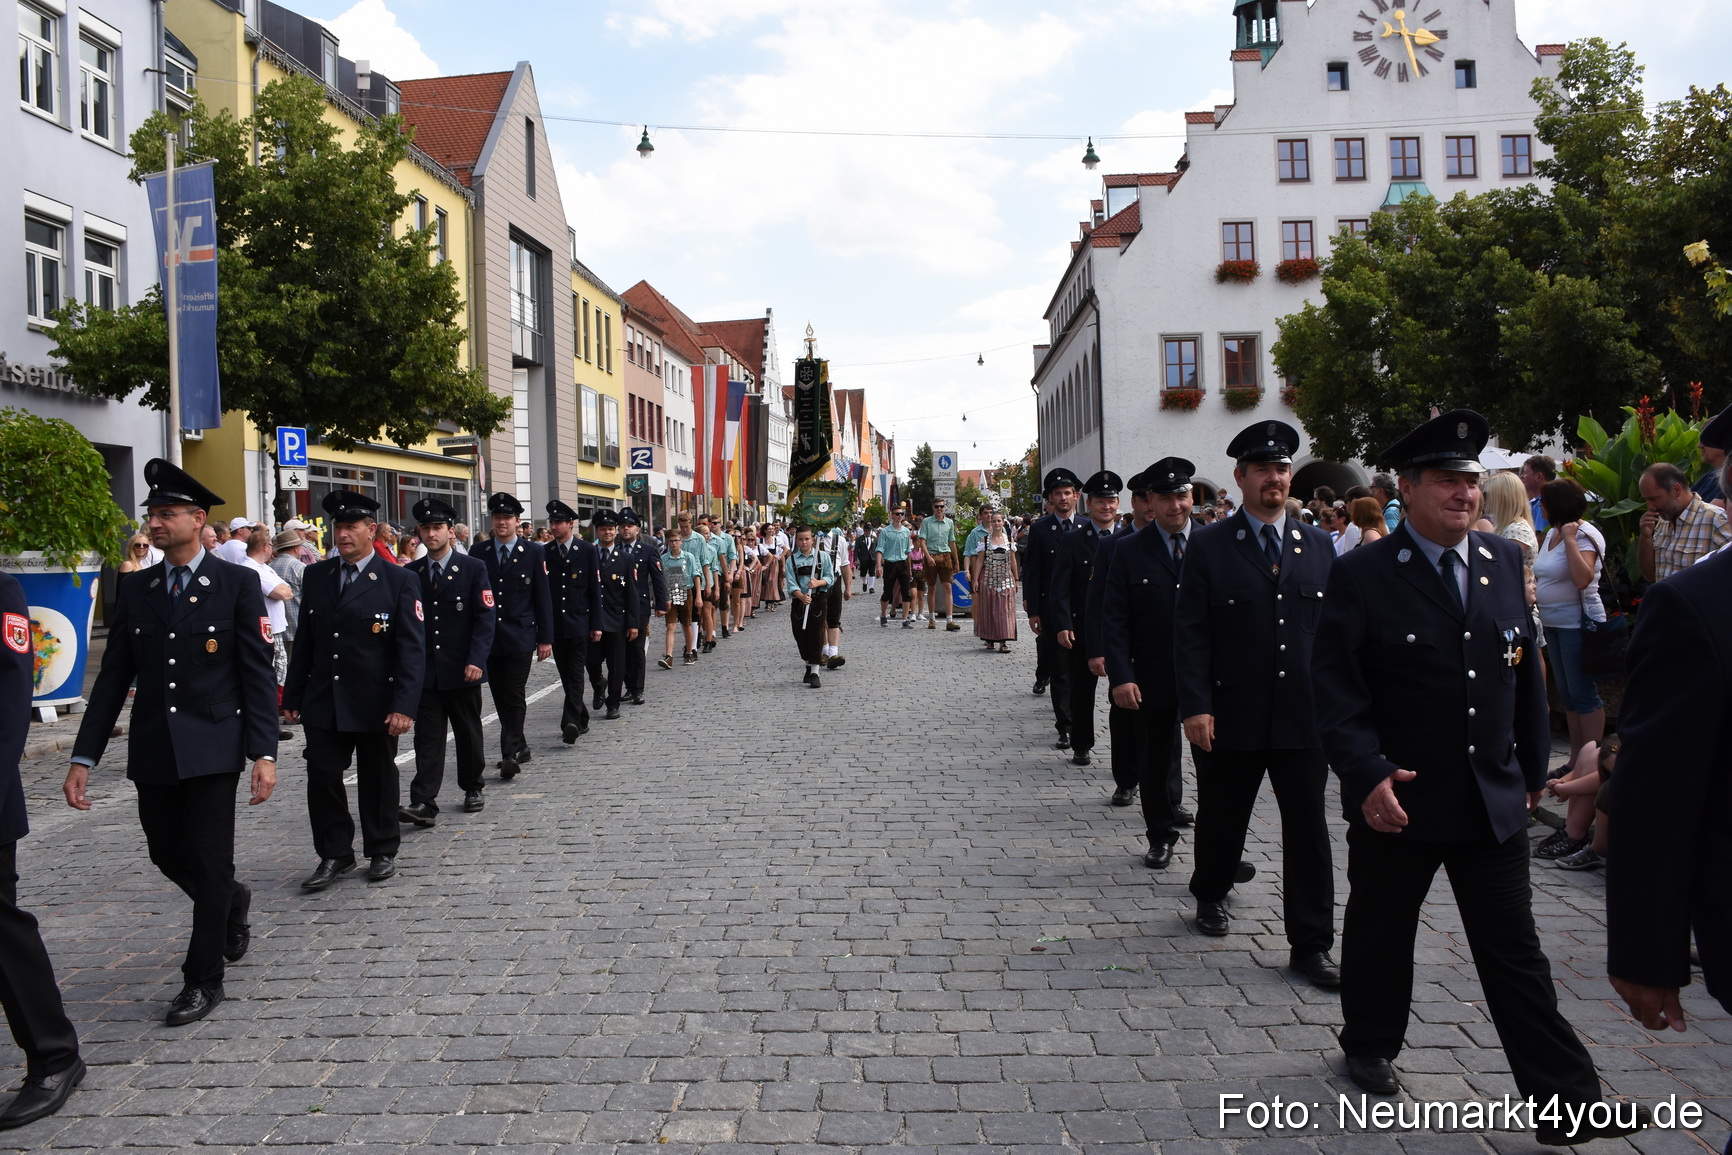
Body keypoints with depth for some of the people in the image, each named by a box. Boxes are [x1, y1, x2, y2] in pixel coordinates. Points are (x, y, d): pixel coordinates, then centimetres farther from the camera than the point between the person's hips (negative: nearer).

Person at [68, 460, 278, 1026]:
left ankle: (204, 977, 14)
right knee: (167, 853, 13)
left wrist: (264, 752, -14)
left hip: (213, 746, -5)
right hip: (153, 750, 5)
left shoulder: (238, 583, -5)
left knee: (209, 860, -1)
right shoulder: (134, 588, 7)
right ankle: (231, 901, 43)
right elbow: (113, 677, 8)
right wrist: (83, 757, 3)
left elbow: (257, 673, -8)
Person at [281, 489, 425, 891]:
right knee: (322, 777, 4)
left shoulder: (399, 581, -7)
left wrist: (404, 705, -18)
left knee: (377, 780, 9)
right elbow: (305, 641, 11)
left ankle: (382, 852, 26)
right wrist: (293, 696, 9)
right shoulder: (315, 576, 7)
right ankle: (335, 854, 20)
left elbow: (412, 648, -11)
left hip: (375, 703, -3)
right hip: (323, 703, 4)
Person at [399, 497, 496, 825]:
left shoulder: (473, 568, -2)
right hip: (425, 671, 2)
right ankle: (423, 804, -6)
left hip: (462, 670, -2)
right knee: (427, 736, -3)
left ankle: (472, 788, 29)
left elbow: (486, 617, -7)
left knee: (468, 732, 11)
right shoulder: (411, 573, 7)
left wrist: (476, 660, -16)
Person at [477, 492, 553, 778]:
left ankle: (510, 754, -4)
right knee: (500, 698, 10)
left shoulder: (533, 552, -1)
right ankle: (520, 746, 23)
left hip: (520, 638, -3)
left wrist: (545, 638, -3)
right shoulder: (479, 551, 6)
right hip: (489, 637, 3)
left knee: (514, 697, -6)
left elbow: (543, 597, -1)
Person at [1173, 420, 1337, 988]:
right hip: (1230, 717, -2)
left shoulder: (1317, 544, 8)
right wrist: (1195, 706, -12)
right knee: (1222, 817, 14)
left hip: (1304, 714, 2)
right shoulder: (1208, 545, -2)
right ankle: (1211, 894, 41)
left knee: (1308, 828, 4)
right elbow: (1190, 632, -6)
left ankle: (1311, 943, 14)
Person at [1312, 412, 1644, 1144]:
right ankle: (1370, 1048, 37)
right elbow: (1335, 688, -13)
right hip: (1397, 800, -3)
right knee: (1380, 936, 15)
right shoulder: (1362, 574, -11)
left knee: (1516, 954, 9)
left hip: (1494, 801, 4)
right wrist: (1367, 774, -22)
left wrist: (1533, 765, 13)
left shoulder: (1505, 561, 5)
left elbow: (1525, 670, 12)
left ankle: (1566, 1101, 17)